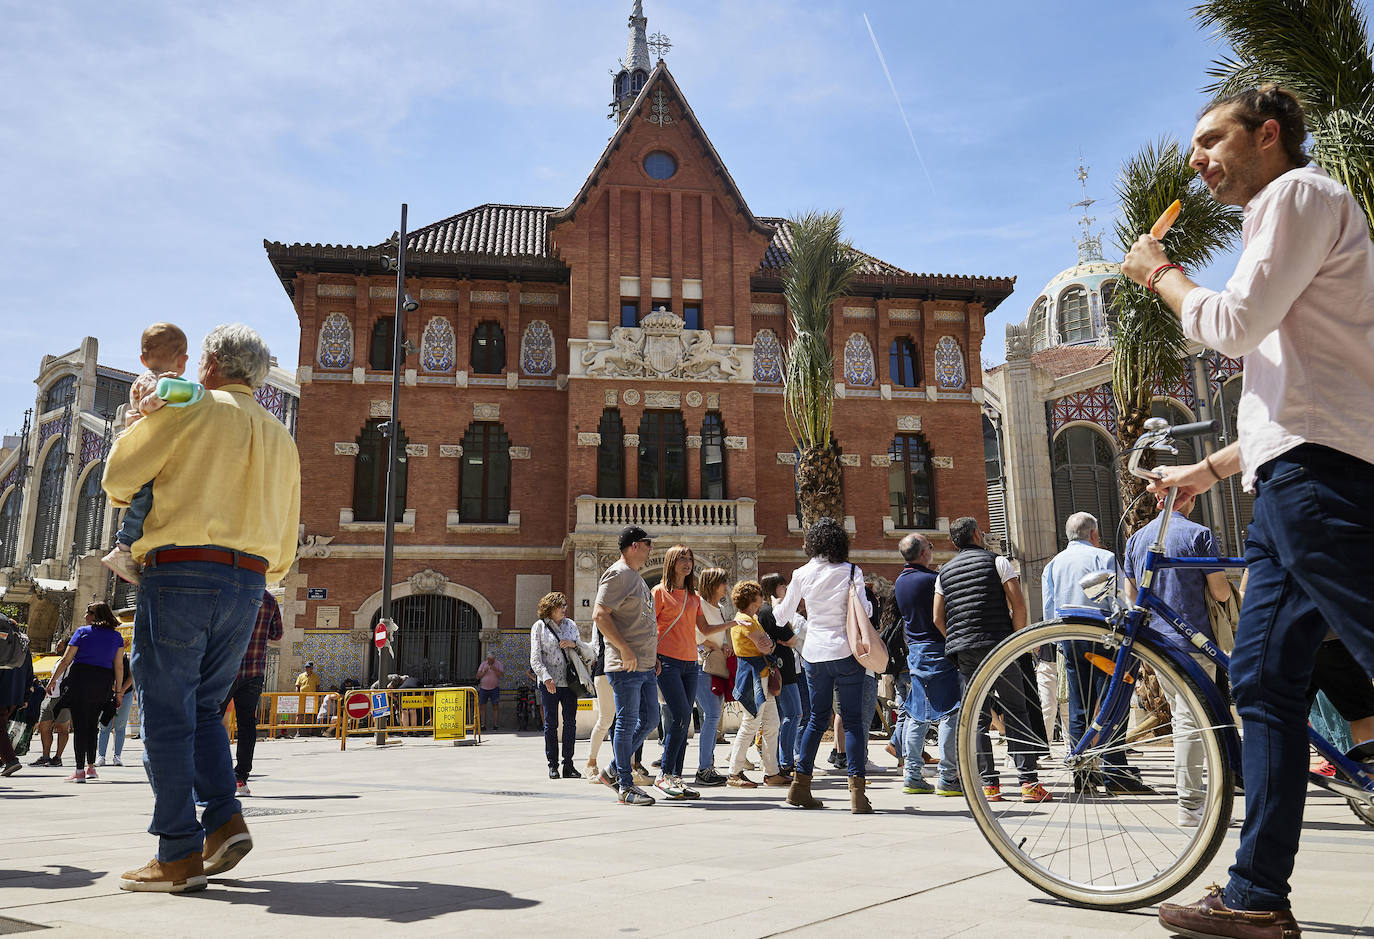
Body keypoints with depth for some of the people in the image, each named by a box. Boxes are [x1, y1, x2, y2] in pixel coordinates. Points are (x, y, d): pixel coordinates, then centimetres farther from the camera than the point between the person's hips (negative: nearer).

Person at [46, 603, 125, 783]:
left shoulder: (82, 631, 2)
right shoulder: (116, 636, 10)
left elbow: (66, 660, 1)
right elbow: (119, 666, 7)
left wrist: (53, 680, 12)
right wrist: (118, 691, 10)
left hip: (81, 677, -3)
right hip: (104, 682, 3)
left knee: (80, 724, -1)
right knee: (92, 724, 16)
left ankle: (79, 771, -2)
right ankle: (90, 766, 16)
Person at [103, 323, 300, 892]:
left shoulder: (193, 409, 0)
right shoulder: (281, 439, 18)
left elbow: (120, 473, 4)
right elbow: (286, 538, 19)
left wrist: (127, 504, 25)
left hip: (180, 572, -6)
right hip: (248, 584, 6)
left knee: (168, 711, 0)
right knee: (202, 707, 18)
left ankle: (180, 855, 1)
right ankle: (225, 820, 4)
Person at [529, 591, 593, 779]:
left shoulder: (570, 625, 13)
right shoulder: (539, 627, 2)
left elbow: (586, 650, 18)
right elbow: (535, 658, -4)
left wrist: (574, 644, -4)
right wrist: (546, 677, -18)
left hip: (569, 681, 3)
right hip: (549, 683, -3)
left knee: (570, 722, 1)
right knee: (551, 723, 0)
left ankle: (568, 765, 7)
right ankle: (552, 765, 8)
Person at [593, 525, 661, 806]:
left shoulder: (636, 577, 21)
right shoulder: (617, 574, -10)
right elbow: (600, 614, -20)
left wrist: (653, 656, 19)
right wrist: (625, 650, -22)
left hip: (645, 665, 10)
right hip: (626, 666, -10)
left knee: (649, 720, 12)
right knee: (627, 723, -3)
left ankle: (613, 771, 23)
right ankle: (625, 786, 7)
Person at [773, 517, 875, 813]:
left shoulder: (801, 574, 3)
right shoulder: (851, 572, -4)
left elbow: (782, 615, 14)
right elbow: (865, 611, -6)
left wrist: (777, 605, 38)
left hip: (814, 654, 3)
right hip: (846, 652, -3)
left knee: (818, 719, 15)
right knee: (853, 720, 1)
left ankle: (800, 786, 17)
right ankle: (857, 792, -6)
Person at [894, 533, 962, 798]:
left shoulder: (899, 582, 10)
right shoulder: (930, 580, -16)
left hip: (914, 651, 8)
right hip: (938, 650, -8)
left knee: (917, 713, 11)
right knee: (949, 711, -3)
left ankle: (912, 776, 12)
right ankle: (948, 777, -2)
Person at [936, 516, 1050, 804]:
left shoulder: (944, 572, 15)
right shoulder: (996, 561, 4)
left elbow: (938, 618, 11)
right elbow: (1018, 604, -5)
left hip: (962, 650, 4)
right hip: (999, 645, -3)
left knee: (977, 718, 6)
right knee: (1016, 712, 0)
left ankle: (988, 784, 4)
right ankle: (1029, 782, -3)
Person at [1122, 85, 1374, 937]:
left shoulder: (1301, 191, 2)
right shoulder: (1284, 220, 31)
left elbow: (1233, 324, -12)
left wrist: (1158, 272, 5)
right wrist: (1207, 470, 28)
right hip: (1293, 484, 10)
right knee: (1263, 682, 7)